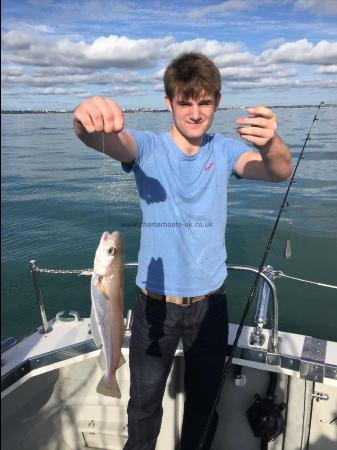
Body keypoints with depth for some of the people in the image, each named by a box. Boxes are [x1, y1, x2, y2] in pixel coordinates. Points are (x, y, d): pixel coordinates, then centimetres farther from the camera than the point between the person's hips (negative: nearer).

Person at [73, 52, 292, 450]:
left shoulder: (223, 150, -3)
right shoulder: (148, 147, -8)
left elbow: (279, 172, -20)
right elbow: (107, 140, -28)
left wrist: (271, 144, -43)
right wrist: (88, 118, -52)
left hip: (210, 300, 2)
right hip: (155, 301, -1)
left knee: (206, 398, 21)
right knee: (144, 402, 13)